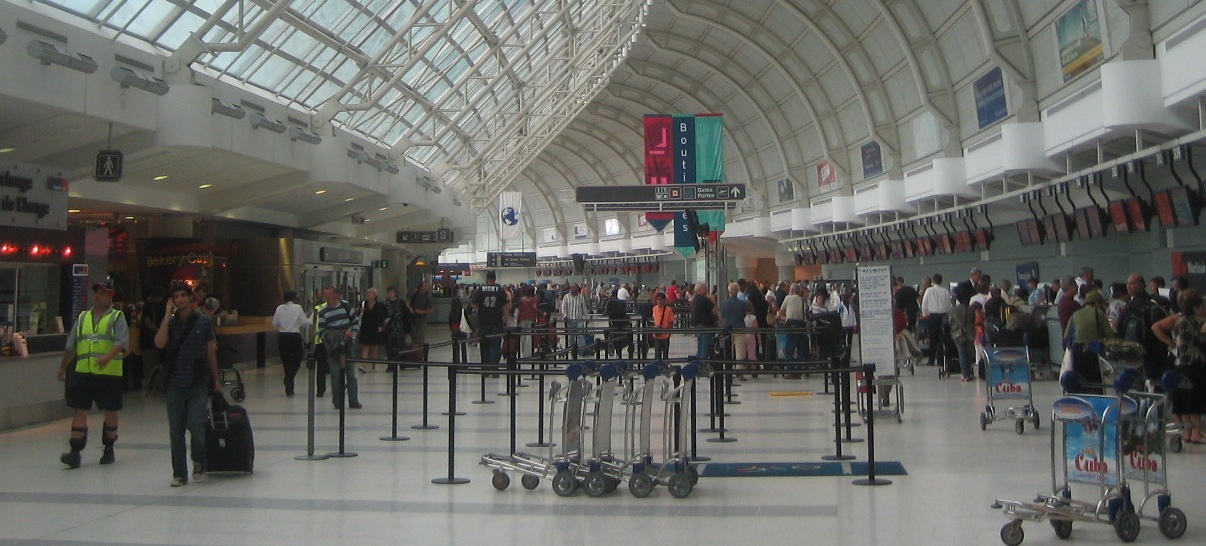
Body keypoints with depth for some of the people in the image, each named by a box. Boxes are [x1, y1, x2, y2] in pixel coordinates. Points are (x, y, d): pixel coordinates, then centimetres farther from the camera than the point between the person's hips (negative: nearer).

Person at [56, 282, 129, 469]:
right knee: (79, 411, -3)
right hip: (82, 372, 4)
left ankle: (109, 449, 23)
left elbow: (122, 343, -13)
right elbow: (70, 346, 21)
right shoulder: (83, 318, 15)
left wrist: (107, 357, -29)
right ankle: (75, 452, -3)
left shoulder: (117, 317, 1)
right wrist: (63, 368, 23)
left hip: (109, 373, -3)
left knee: (110, 412, 7)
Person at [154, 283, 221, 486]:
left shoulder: (204, 321, 1)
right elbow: (159, 343, -12)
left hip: (198, 383, -2)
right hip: (175, 383, 2)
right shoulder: (170, 322, 5)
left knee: (196, 426, -9)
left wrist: (216, 379, 9)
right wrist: (167, 315, -12)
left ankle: (198, 462, 19)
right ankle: (179, 473, 14)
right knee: (176, 430, 4)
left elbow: (211, 351, 7)